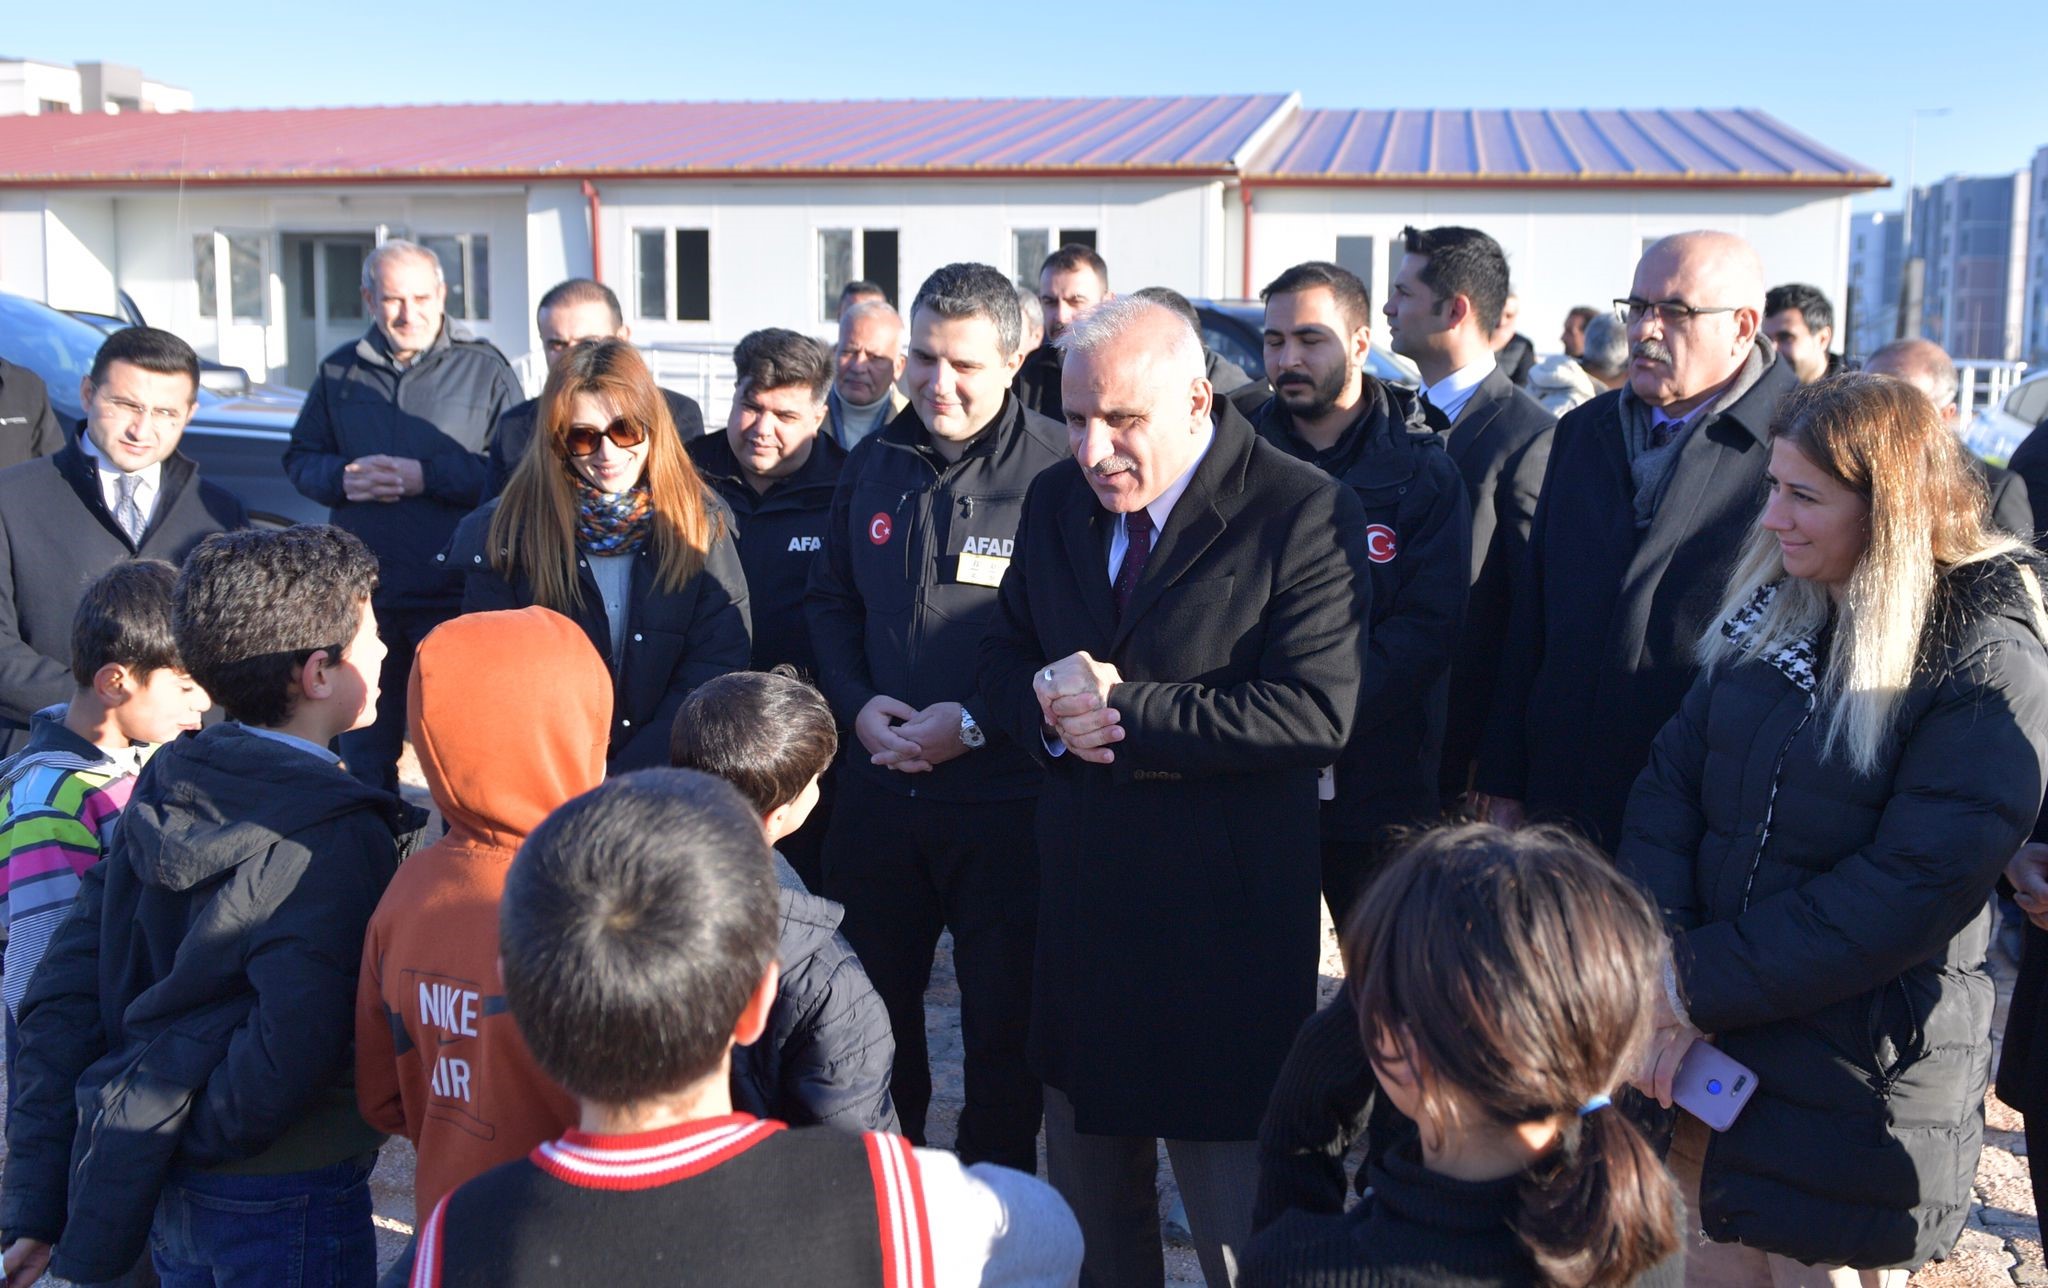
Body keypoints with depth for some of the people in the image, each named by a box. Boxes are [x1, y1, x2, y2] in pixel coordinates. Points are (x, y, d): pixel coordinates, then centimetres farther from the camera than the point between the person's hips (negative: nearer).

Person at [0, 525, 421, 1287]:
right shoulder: (338, 837, -23)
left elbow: (63, 995, 0)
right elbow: (285, 1061, -31)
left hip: (173, 1207, 7)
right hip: (287, 1207, -7)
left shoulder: (164, 790, -1)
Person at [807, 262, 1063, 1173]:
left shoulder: (1057, 472, -12)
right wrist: (857, 704, -1)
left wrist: (976, 723, -17)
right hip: (878, 787, 6)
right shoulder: (875, 464, 7)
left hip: (1005, 799, -5)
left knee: (1003, 1022, 9)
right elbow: (829, 601, 15)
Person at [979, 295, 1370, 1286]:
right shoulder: (1057, 501, 7)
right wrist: (1052, 712, -10)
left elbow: (1318, 711, -21)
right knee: (1086, 1195, 21)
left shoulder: (1304, 514, -14)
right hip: (1078, 897, 6)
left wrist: (1124, 708, -21)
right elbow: (1002, 655, 14)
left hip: (1225, 916, -6)